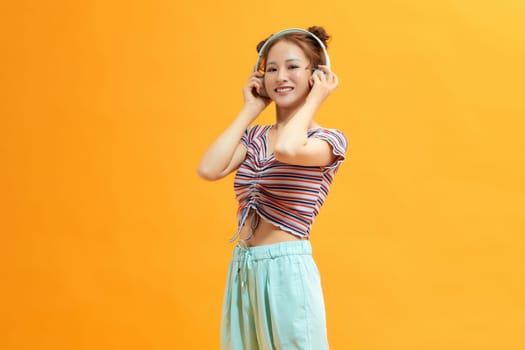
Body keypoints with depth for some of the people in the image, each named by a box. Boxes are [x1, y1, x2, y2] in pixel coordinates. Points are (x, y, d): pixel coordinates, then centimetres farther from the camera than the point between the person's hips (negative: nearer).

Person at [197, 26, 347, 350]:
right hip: (242, 269, 6)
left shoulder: (329, 140, -5)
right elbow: (208, 169, -7)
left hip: (287, 269, -6)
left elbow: (286, 148, -28)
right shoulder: (254, 136, 11)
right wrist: (250, 110, 2)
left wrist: (314, 99, -11)